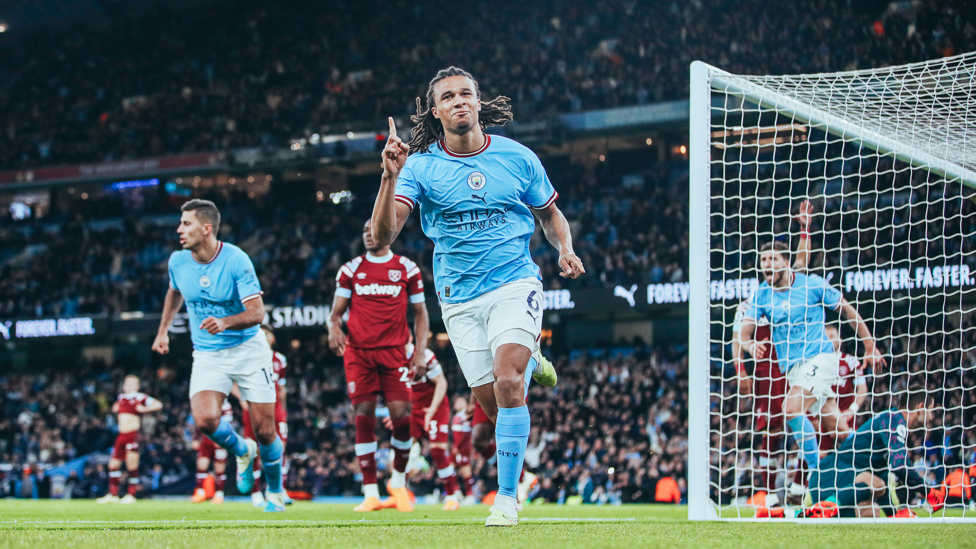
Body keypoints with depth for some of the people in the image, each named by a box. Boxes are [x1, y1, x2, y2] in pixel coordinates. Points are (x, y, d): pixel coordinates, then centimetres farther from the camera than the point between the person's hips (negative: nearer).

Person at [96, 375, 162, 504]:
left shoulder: (140, 398, -3)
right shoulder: (121, 398, 16)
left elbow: (158, 405, -11)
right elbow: (114, 409, 36)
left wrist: (144, 409, -14)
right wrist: (115, 408, 16)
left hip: (133, 434, -7)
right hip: (121, 435, 7)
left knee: (132, 465, -8)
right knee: (113, 464, 10)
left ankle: (131, 495, -1)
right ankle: (113, 494, 19)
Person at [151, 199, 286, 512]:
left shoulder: (236, 260, -18)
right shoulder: (178, 261, -4)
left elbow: (257, 312, -20)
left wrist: (225, 323, -37)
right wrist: (163, 330, 22)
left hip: (248, 349, -3)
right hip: (207, 354, 3)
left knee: (264, 429, -3)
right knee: (205, 420, -22)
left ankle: (275, 490, 24)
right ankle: (241, 451, 12)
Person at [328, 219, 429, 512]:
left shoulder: (407, 269, 7)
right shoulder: (350, 270, 10)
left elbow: (420, 313, 11)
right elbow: (336, 312, 11)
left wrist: (420, 352, 0)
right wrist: (334, 329, -12)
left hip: (394, 351, -1)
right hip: (358, 351, 1)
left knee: (401, 416, -10)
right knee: (364, 417, -6)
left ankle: (398, 482, 14)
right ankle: (371, 494, -3)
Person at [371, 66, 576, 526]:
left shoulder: (518, 158, 0)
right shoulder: (420, 166, -4)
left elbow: (551, 215, 16)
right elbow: (383, 236, -14)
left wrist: (565, 249, -5)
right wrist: (390, 177, -28)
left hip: (514, 284, -2)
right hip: (459, 296, 2)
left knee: (507, 383, -22)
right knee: (491, 403, 5)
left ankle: (506, 497, -14)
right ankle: (527, 362, 42)